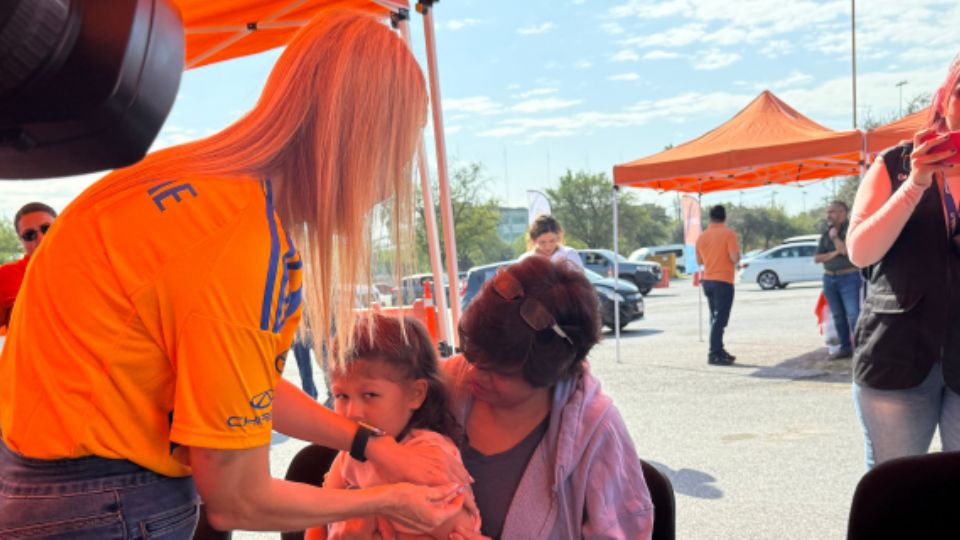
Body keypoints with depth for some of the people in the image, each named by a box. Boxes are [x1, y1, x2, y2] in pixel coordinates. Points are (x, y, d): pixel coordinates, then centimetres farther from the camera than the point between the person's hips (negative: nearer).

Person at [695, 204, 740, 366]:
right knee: (720, 319, -6)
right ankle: (714, 354, -9)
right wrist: (737, 258, 3)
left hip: (707, 281, 7)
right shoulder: (728, 233, -10)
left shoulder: (702, 236, 7)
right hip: (723, 281, -6)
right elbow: (734, 258, -18)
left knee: (715, 317, 17)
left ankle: (719, 350, 21)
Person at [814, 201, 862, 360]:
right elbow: (817, 258, 5)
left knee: (853, 314, -14)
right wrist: (834, 253, -9)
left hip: (849, 277, -6)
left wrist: (834, 236, -7)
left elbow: (845, 249, -19)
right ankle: (845, 347, 14)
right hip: (829, 278, 6)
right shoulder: (826, 234, 11)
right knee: (838, 316, 8)